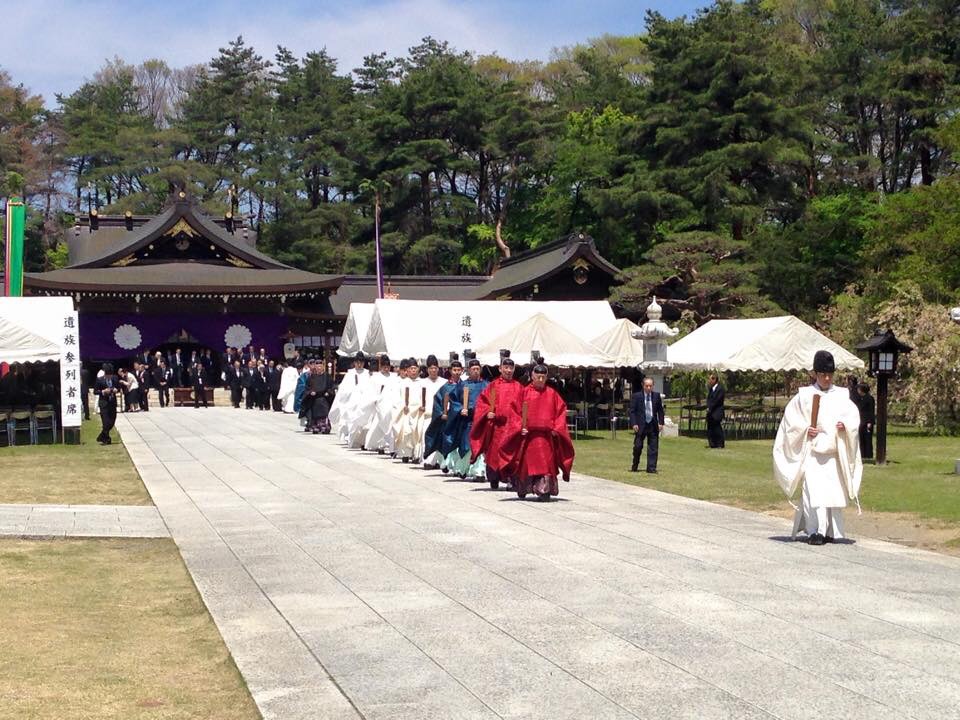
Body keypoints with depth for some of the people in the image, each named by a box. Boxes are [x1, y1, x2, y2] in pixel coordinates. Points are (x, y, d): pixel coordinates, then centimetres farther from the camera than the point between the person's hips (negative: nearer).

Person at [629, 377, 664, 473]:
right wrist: (634, 424, -11)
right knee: (638, 447, 2)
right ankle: (635, 467, 21)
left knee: (653, 448, 0)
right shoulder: (636, 396, -2)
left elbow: (660, 410, 11)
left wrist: (661, 422, 2)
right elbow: (632, 411, -3)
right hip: (640, 425, -2)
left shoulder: (657, 396, 5)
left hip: (653, 425, 2)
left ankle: (651, 468, 5)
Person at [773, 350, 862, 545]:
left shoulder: (841, 396, 7)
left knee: (835, 491, 4)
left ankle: (830, 531, 14)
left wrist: (845, 425, -10)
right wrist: (805, 430, -10)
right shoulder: (804, 395, 1)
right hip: (812, 451, -3)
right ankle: (815, 531, -13)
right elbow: (790, 418, 5)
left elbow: (853, 416, 9)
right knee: (814, 491, -12)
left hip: (834, 452, 3)